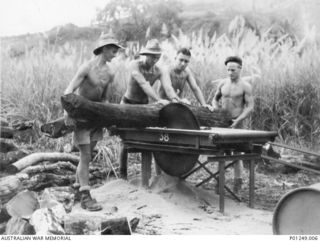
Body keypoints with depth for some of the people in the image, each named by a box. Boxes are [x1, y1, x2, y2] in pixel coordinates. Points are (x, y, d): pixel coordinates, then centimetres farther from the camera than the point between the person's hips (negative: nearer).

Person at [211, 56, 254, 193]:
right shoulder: (223, 83, 8)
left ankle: (237, 185, 5)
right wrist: (215, 110, 3)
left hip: (236, 122, -5)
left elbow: (250, 107, -10)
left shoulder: (245, 86, -6)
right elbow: (215, 99, 22)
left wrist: (238, 120, -20)